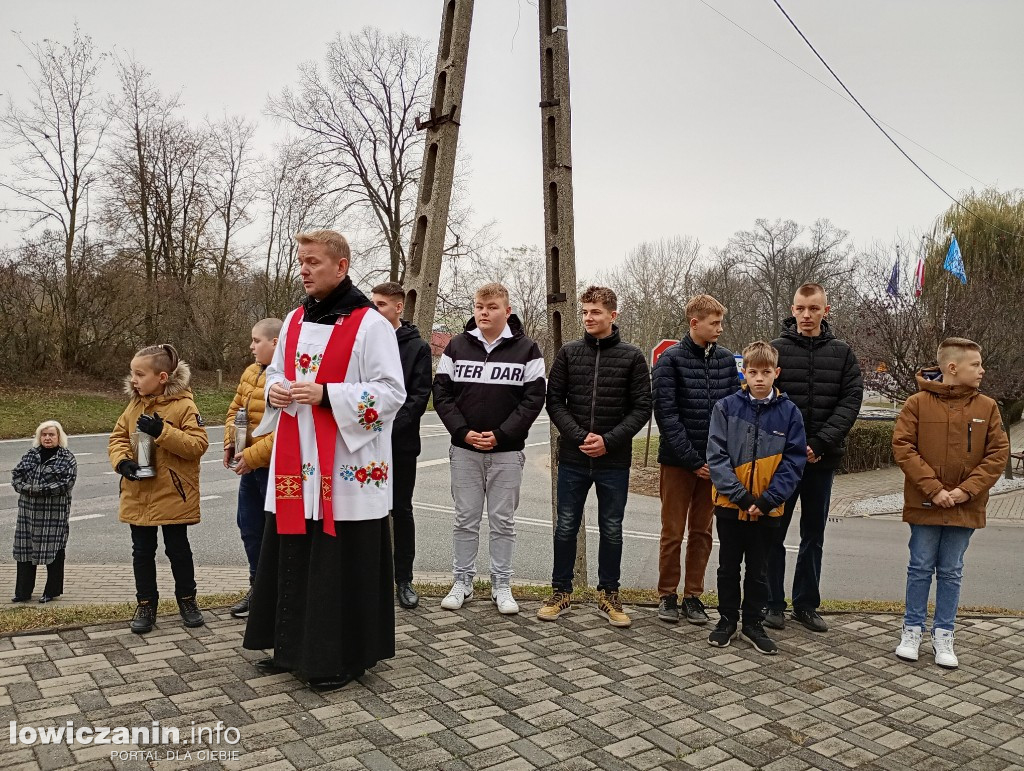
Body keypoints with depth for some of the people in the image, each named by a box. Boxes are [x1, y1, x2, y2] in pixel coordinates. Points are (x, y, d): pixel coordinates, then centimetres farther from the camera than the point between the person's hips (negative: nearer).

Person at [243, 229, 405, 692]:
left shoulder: (370, 325, -10)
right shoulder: (295, 320, 13)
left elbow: (392, 393, -14)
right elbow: (276, 372, 24)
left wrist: (326, 395, -21)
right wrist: (274, 391, -1)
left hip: (347, 468, -7)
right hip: (295, 464, 7)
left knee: (343, 563, 1)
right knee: (292, 556, 14)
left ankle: (344, 657, 16)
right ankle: (295, 647, 30)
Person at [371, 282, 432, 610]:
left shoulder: (417, 346, 1)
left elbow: (420, 395, -6)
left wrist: (390, 425, -16)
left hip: (401, 443, -2)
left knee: (401, 511, 7)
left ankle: (404, 579, 17)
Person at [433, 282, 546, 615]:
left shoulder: (526, 350, -1)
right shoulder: (457, 346, 4)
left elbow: (533, 398, -5)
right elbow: (441, 393, 2)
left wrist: (501, 435, -14)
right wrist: (463, 432, -11)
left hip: (507, 451, -1)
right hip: (464, 449, 1)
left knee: (503, 521, 7)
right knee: (465, 519, 8)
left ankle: (502, 585, 19)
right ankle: (462, 582, 20)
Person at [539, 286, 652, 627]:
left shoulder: (632, 356, -1)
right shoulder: (568, 352, 3)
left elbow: (642, 407, -2)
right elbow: (554, 401, 0)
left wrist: (608, 441, -14)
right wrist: (580, 437, -13)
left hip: (614, 461, -1)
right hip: (573, 459, 1)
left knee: (612, 530, 10)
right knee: (566, 528, 9)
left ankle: (608, 595, 25)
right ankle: (561, 591, 24)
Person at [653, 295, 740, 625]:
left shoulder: (726, 359, 5)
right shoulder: (671, 359, -8)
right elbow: (666, 413, -12)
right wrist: (691, 459, -16)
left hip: (714, 461, 4)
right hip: (678, 461, -4)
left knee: (702, 531, 12)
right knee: (673, 532, 5)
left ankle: (693, 595, 23)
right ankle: (668, 595, 19)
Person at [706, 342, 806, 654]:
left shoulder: (789, 412, -3)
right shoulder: (727, 407, -5)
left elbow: (794, 462, -5)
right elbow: (716, 456, -9)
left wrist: (767, 499, -14)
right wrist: (740, 495, -17)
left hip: (767, 508, 0)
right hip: (730, 504, 0)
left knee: (758, 569, 14)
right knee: (729, 566, 13)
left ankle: (753, 622, 29)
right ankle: (727, 619, 28)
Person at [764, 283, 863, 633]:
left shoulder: (842, 353, 5)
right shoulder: (776, 349, -3)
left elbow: (851, 401, -3)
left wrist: (820, 443, -15)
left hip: (823, 459, 3)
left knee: (814, 536, 12)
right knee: (774, 532, 5)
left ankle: (806, 604, 25)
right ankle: (773, 604, 17)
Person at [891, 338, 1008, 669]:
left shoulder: (988, 407, 1)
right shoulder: (918, 403, -7)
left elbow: (998, 454, -1)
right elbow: (902, 446, -10)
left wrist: (967, 490, -12)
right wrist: (933, 489, -16)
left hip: (965, 507, 2)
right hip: (925, 504, -2)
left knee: (951, 572, 12)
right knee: (920, 568, 8)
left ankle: (943, 635, 23)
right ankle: (913, 629, 21)